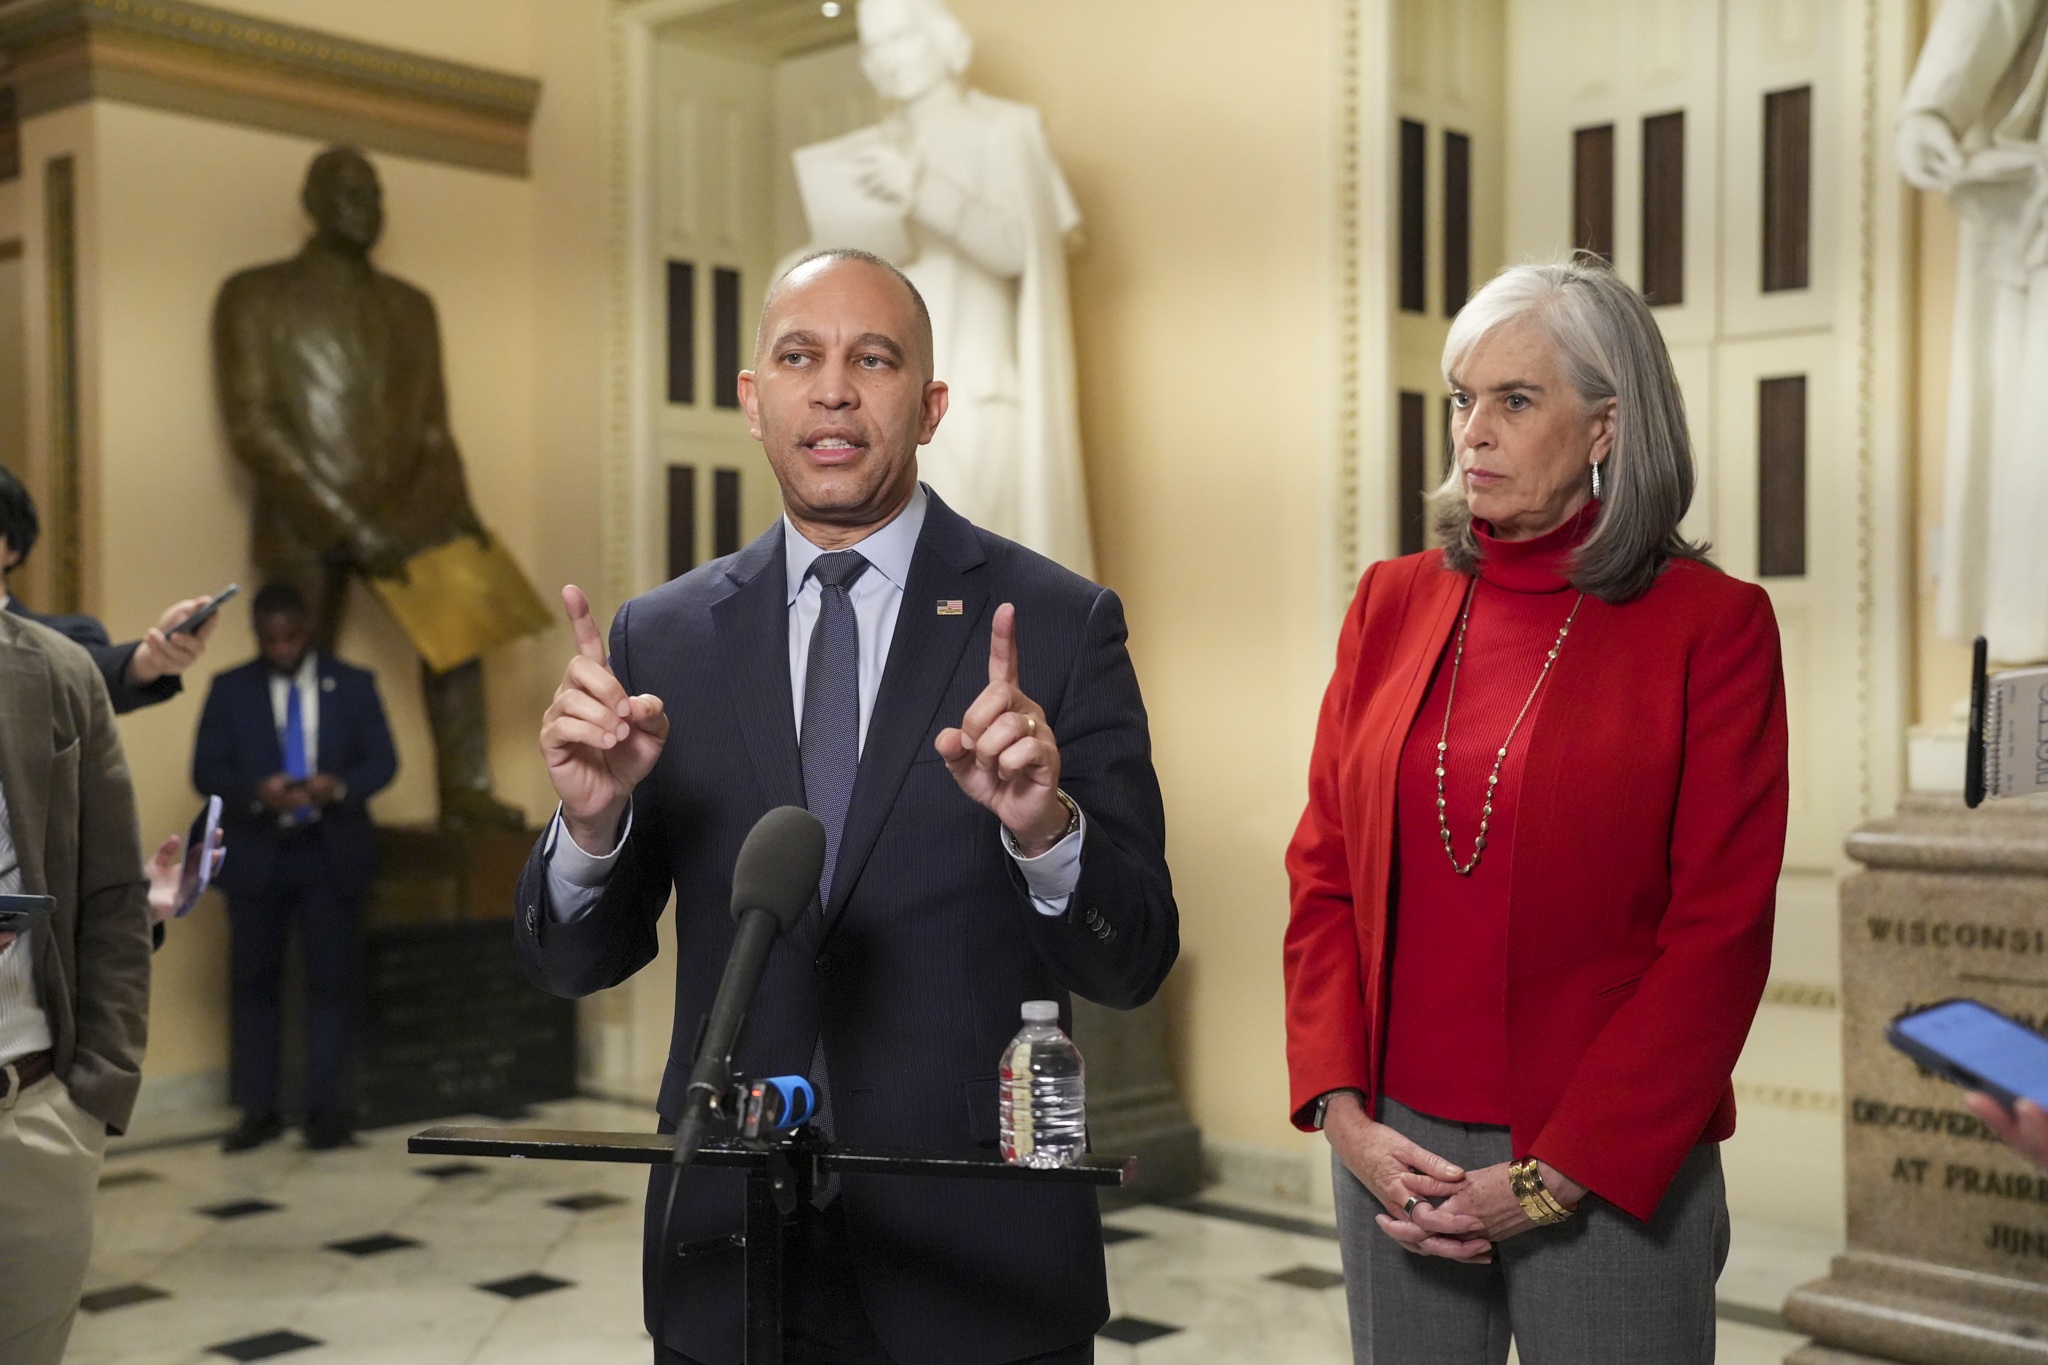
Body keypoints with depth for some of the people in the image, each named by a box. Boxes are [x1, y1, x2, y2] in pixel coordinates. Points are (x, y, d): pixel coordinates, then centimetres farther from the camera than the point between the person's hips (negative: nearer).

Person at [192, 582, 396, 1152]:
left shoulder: (353, 684, 4)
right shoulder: (229, 689, 4)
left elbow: (383, 760, 0)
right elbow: (205, 770, -2)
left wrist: (340, 786, -20)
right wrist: (256, 790, -22)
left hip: (332, 853, 0)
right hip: (256, 854, 1)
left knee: (330, 982, 2)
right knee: (254, 984, 5)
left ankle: (326, 1108, 9)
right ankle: (259, 1110, 12)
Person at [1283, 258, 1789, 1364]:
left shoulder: (1711, 626, -7)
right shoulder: (1395, 602, 5)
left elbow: (1719, 933, -9)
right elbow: (1323, 874, 6)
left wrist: (1556, 1177, -12)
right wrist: (1342, 1109, -5)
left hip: (1612, 1176, -3)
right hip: (1395, 1155, 4)